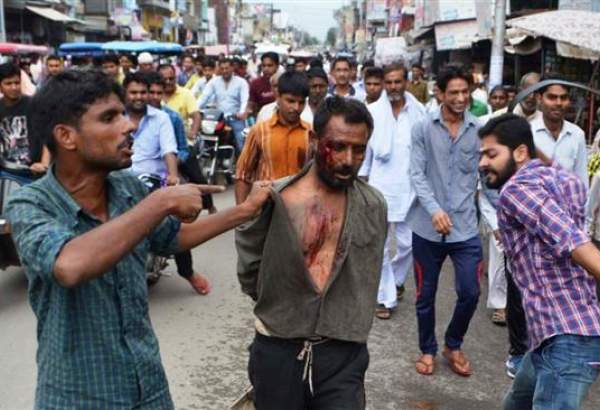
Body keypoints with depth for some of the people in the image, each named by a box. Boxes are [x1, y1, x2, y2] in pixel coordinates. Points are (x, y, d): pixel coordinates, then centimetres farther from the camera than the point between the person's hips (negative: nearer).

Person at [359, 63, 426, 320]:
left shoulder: (419, 111, -3)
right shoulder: (373, 112, -2)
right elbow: (364, 150, 3)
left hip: (409, 187, 0)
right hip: (379, 186, 0)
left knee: (407, 243, 7)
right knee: (380, 246, 2)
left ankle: (395, 279, 35)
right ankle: (386, 297, 15)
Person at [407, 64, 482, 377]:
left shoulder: (480, 131, 0)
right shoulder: (423, 128, -3)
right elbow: (417, 175, -8)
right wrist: (434, 209, -21)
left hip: (466, 227, 1)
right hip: (427, 227, -1)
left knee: (470, 293, 1)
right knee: (425, 295, 11)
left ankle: (453, 345, 28)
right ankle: (428, 349, 33)